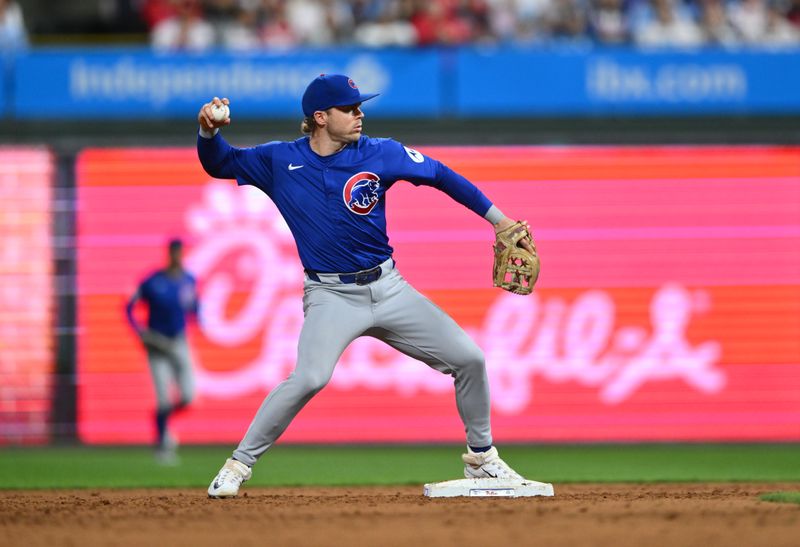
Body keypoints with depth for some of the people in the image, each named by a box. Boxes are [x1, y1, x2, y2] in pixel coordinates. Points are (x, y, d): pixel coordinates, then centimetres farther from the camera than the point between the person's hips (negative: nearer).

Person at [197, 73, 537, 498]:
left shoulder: (380, 154, -3)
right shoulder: (280, 161, -4)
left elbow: (440, 175, 7)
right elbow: (218, 164, 5)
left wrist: (498, 220, 5)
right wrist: (209, 131, -17)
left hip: (388, 288, 3)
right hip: (331, 298, -3)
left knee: (468, 359, -1)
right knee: (309, 378, -29)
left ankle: (481, 457, 22)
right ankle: (239, 464, -14)